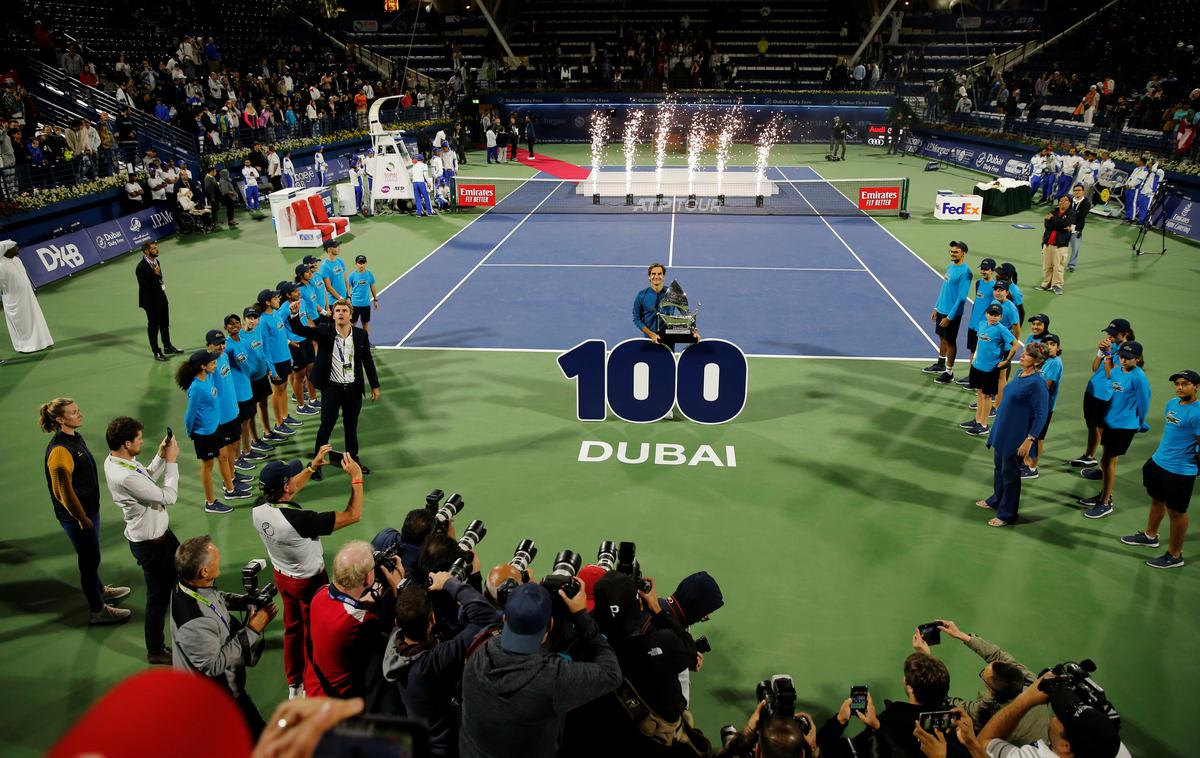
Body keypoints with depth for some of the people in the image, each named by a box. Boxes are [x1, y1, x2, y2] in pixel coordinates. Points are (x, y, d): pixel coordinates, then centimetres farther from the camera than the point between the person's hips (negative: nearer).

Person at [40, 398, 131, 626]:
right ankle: (97, 611, 19)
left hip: (89, 508, 9)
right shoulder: (59, 450, -27)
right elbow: (63, 491, -24)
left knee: (91, 555, 26)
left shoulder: (75, 437, 2)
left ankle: (100, 589, 46)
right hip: (76, 516, -9)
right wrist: (81, 518, -17)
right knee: (89, 559, 5)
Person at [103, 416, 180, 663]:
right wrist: (171, 461, -21)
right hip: (150, 542, -10)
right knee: (159, 594, 7)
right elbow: (168, 497, -28)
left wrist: (161, 455, -5)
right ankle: (155, 651, 25)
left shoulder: (116, 460, -5)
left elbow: (148, 478, 9)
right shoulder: (125, 477, -35)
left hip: (158, 530, 10)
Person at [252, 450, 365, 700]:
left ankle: (293, 684, 42)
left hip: (282, 576, 6)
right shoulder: (299, 520, -40)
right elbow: (353, 515, -35)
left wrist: (313, 466, 0)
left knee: (292, 627, 25)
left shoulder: (258, 508, -20)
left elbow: (287, 491, 4)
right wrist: (356, 478, -28)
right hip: (309, 581, -6)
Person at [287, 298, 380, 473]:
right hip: (331, 388, -2)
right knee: (326, 426, 2)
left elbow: (368, 361, 5)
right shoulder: (324, 332, -7)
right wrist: (295, 314, -38)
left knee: (351, 427, 16)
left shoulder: (361, 334, -2)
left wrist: (374, 386, 7)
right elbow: (299, 330, -18)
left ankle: (353, 459, 32)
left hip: (353, 388, 2)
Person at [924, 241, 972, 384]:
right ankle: (940, 365, 36)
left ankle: (949, 372, 14)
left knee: (950, 342, 3)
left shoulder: (964, 272, -20)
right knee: (942, 338, 20)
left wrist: (950, 317, -20)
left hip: (952, 313, -8)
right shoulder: (950, 266, 7)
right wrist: (936, 307, 17)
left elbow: (961, 297, -20)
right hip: (941, 309, 8)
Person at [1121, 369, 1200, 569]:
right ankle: (1150, 536, 46)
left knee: (1176, 512, 7)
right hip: (1157, 462, 8)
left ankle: (1175, 555, 22)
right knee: (1156, 501, 25)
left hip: (1180, 471, -8)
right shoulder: (1172, 403, 4)